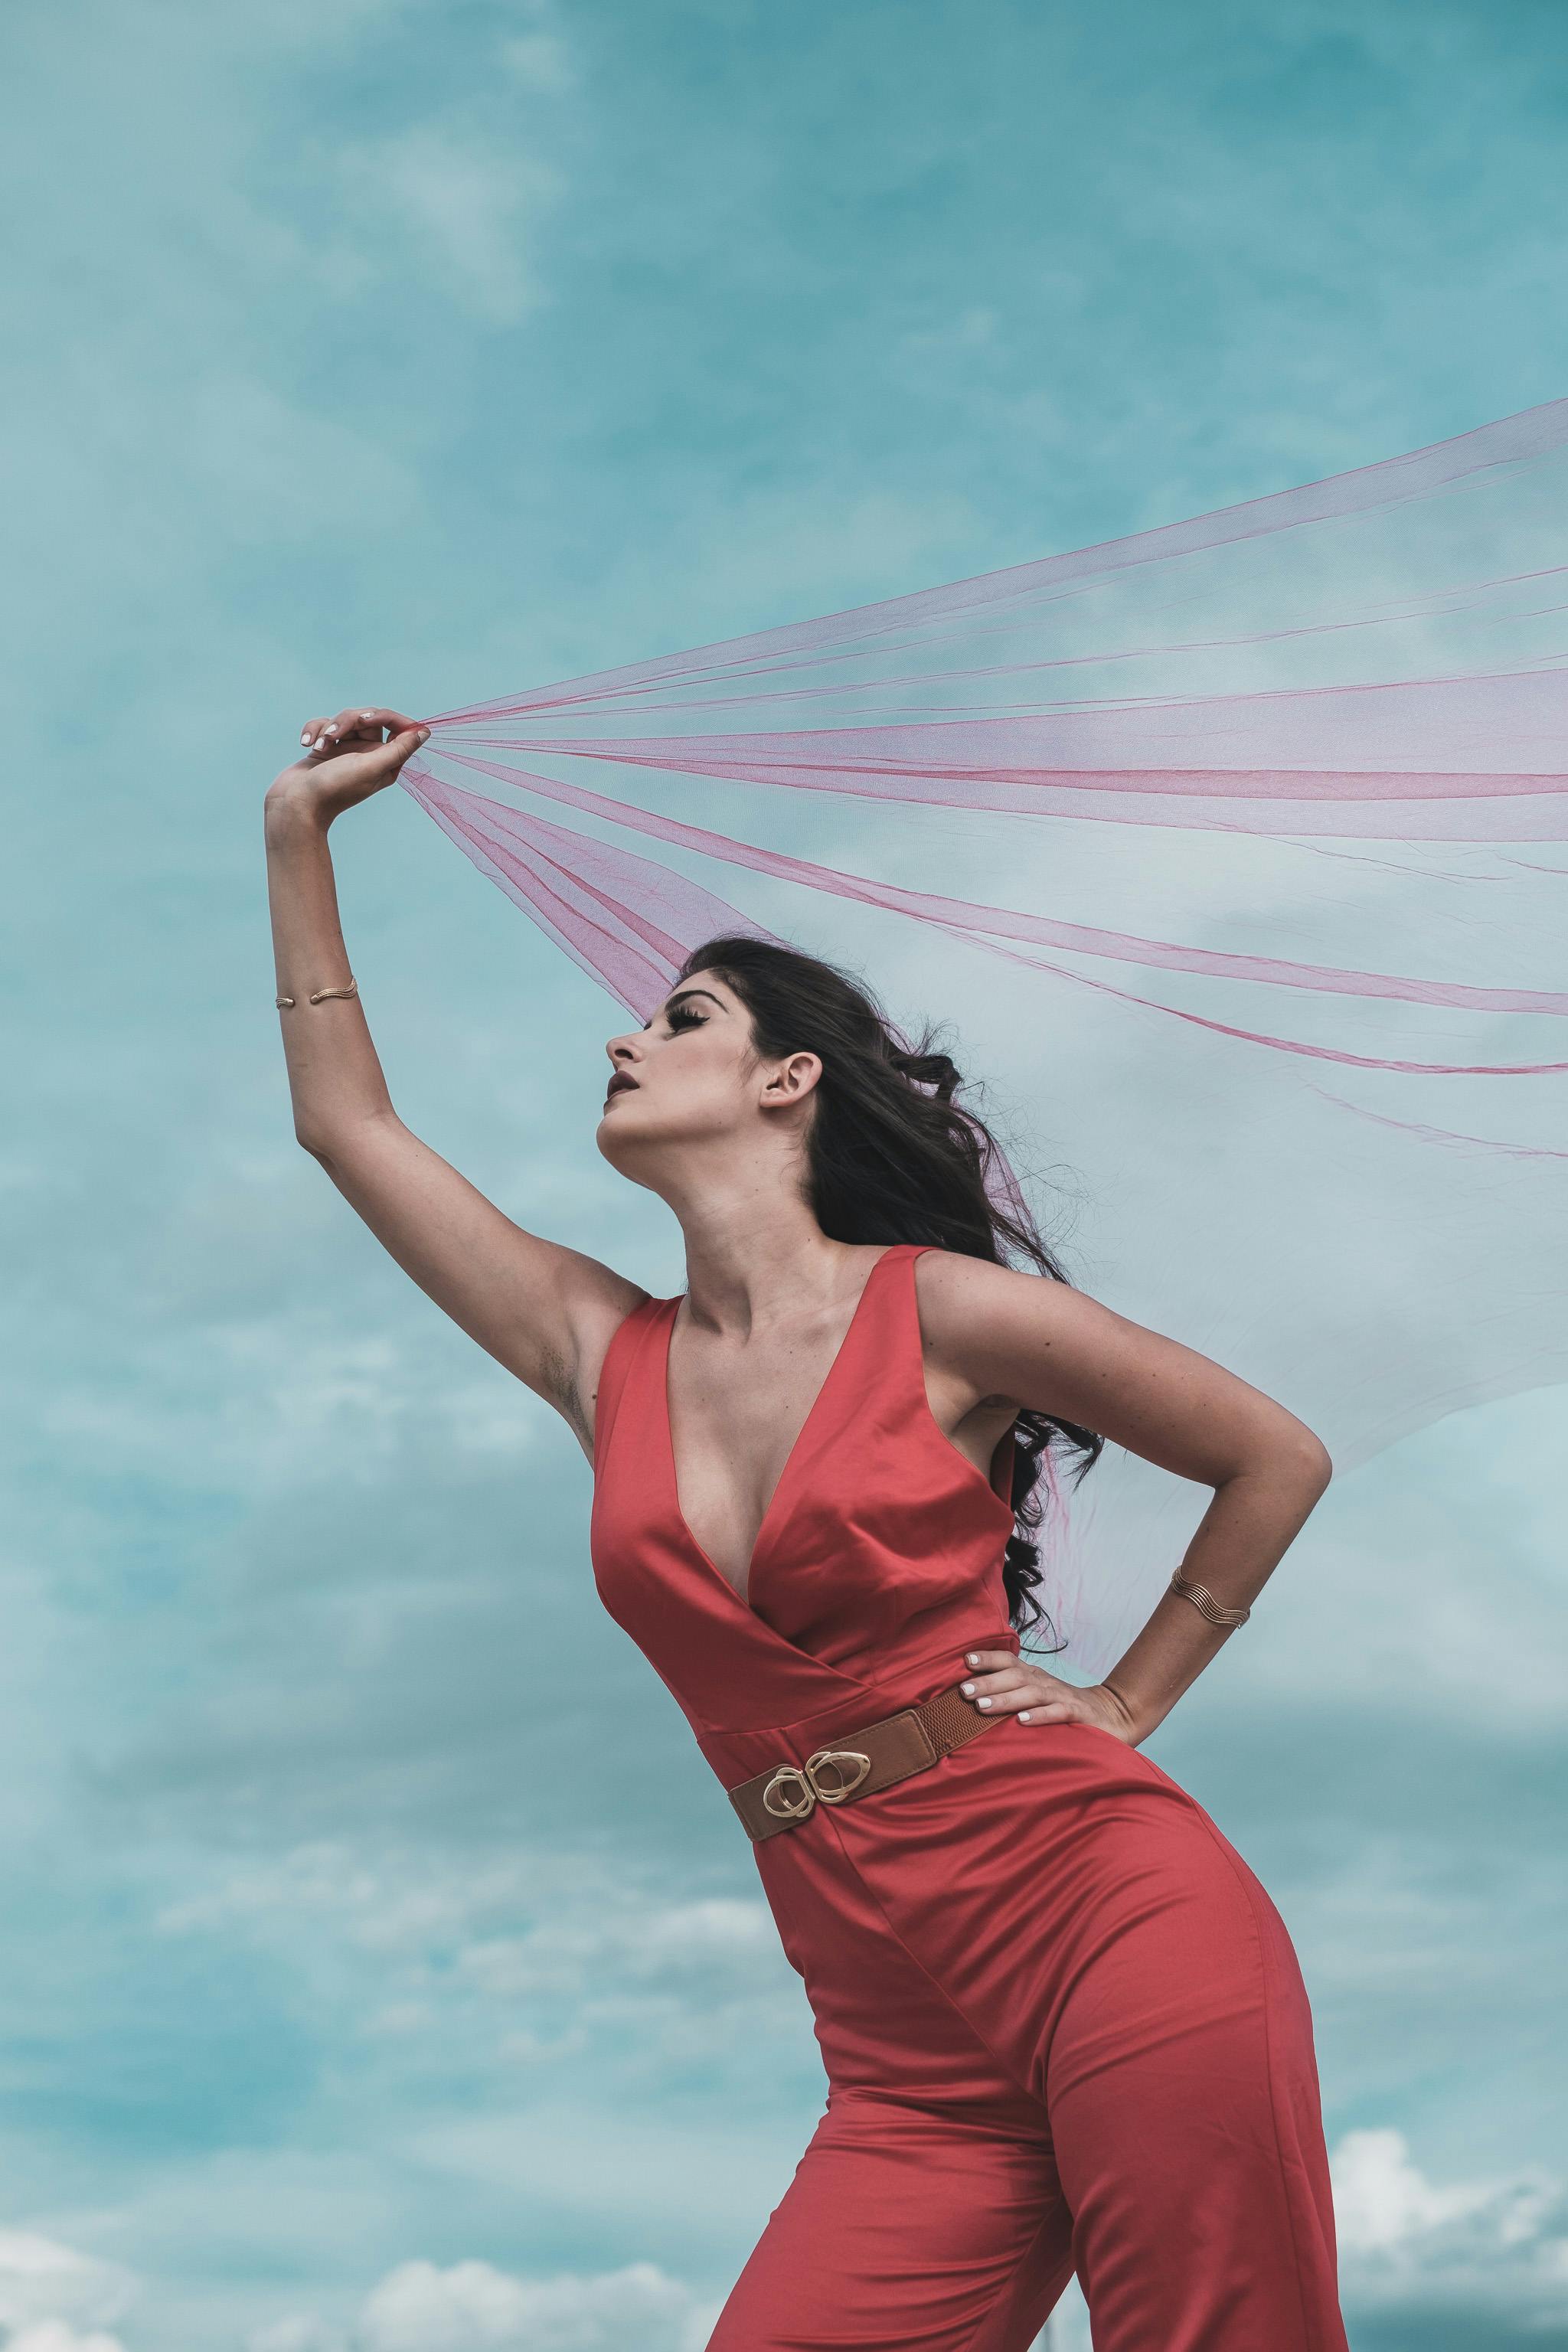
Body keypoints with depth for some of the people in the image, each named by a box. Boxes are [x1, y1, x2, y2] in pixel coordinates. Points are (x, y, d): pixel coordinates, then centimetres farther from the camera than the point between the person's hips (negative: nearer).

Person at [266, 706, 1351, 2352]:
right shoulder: (601, 1357, 13)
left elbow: (1278, 1460, 10)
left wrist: (1126, 1704, 6)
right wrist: (299, 832, 22)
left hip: (1122, 1928, -4)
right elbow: (346, 1119, 20)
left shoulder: (944, 1314, 0)